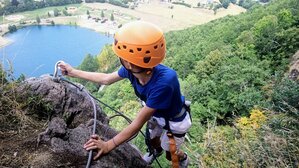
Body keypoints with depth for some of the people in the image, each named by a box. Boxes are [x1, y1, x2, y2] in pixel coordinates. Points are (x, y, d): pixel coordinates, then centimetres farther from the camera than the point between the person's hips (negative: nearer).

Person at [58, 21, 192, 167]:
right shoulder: (132, 68, -27)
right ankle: (156, 151, 67)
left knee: (170, 154, 22)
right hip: (156, 115, 5)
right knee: (152, 140, 30)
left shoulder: (164, 82, -48)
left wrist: (108, 145, -29)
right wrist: (73, 72, 2)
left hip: (174, 121, -4)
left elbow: (137, 123, -38)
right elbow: (106, 79, -5)